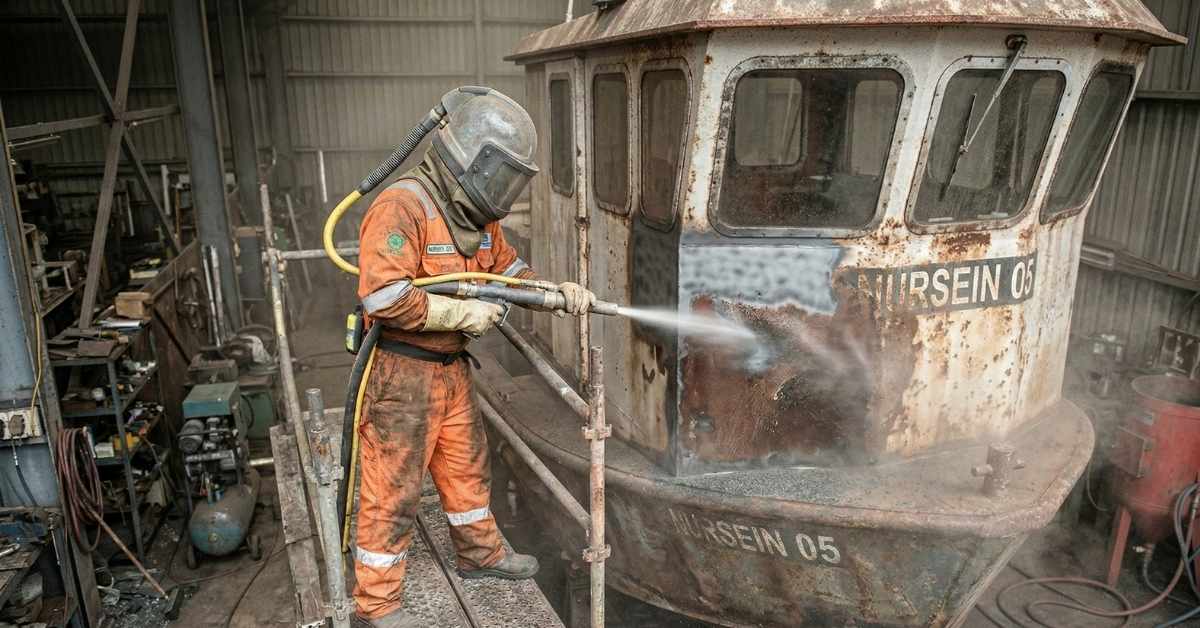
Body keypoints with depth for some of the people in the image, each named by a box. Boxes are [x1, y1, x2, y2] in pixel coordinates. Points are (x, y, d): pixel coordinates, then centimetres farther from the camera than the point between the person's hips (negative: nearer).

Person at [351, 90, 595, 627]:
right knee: (394, 489, 2)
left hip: (450, 367, 9)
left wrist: (557, 292, 1)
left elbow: (507, 269, 18)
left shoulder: (478, 215, 7)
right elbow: (382, 297, -29)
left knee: (466, 465, 22)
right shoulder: (403, 207, -22)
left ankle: (481, 553, 43)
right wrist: (464, 312, -22)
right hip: (401, 371, -9)